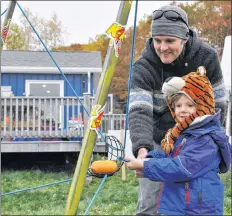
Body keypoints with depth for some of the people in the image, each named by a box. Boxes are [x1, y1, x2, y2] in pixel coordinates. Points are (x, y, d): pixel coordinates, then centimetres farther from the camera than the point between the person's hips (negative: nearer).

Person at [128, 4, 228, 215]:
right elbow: (139, 111, -28)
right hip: (157, 144, -1)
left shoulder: (206, 57, -12)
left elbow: (218, 104, -3)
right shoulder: (143, 67, -17)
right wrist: (142, 148, -46)